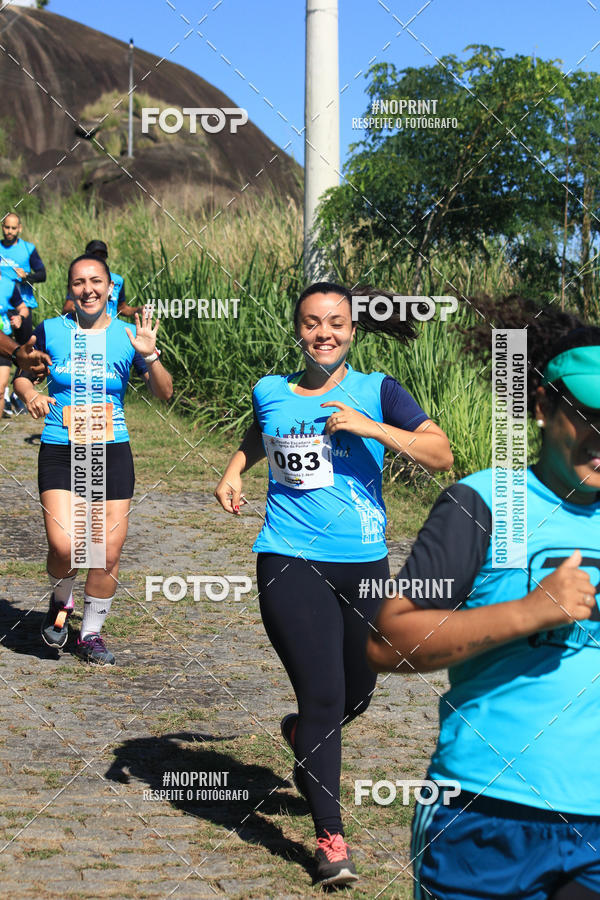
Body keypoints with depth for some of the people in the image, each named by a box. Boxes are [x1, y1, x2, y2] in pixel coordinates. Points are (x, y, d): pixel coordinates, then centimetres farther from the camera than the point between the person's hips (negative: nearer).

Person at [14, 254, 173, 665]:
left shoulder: (127, 335, 2)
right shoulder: (50, 331, 2)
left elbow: (165, 393, 0)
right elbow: (21, 372, 16)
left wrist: (150, 357, -18)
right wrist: (29, 393, -7)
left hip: (112, 452, 1)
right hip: (60, 452, -1)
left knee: (108, 554, 1)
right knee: (64, 546, -17)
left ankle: (91, 631, 22)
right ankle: (61, 601, 16)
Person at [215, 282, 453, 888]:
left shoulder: (376, 391, 1)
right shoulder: (271, 393, 6)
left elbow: (441, 455, -9)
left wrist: (370, 426, -19)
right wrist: (234, 471, 12)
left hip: (363, 564, 1)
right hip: (291, 563, -1)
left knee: (357, 693, 16)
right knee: (322, 696, -9)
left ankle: (303, 734, 52)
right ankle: (330, 837, 2)